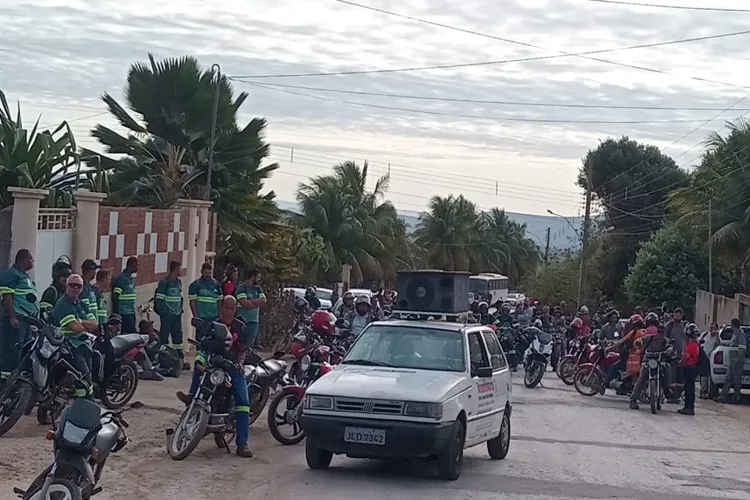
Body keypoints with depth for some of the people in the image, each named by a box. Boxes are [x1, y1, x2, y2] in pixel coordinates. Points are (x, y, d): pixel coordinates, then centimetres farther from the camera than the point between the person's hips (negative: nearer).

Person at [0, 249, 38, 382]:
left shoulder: (26, 276, 26)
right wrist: (12, 317, -22)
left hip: (27, 319, 10)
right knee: (12, 349, -13)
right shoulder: (11, 274, -6)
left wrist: (37, 319, 26)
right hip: (16, 318, -10)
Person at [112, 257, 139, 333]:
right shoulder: (121, 278, -12)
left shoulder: (131, 278, 17)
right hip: (124, 314, -9)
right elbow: (115, 297, -16)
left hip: (131, 313, 9)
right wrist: (116, 314, -17)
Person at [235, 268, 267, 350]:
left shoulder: (258, 289, 13)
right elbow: (244, 303, -19)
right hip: (242, 321, -6)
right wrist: (257, 302, -6)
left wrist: (250, 301, -13)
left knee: (250, 345, 8)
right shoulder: (242, 287, -7)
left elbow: (263, 301, -1)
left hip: (254, 321, 6)